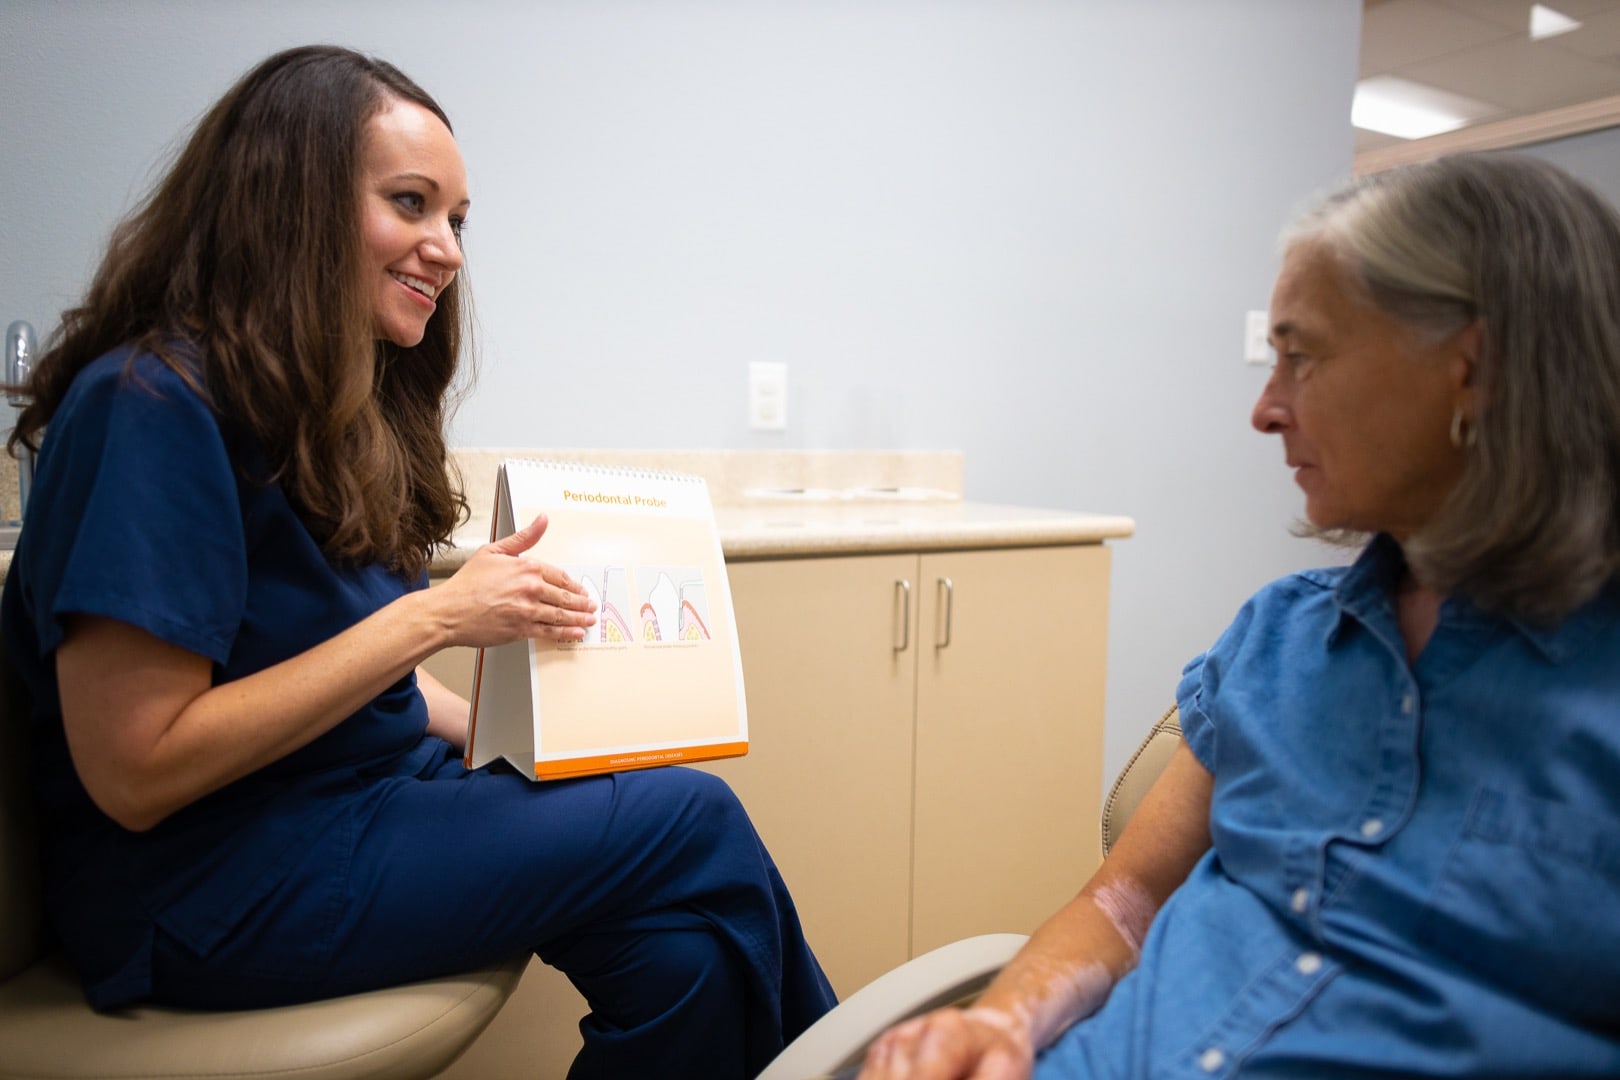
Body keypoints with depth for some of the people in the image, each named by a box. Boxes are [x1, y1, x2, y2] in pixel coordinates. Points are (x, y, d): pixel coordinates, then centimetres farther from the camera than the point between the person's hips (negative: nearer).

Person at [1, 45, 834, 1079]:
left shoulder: (345, 410, 9)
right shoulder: (153, 404, -17)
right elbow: (134, 772, -20)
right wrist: (433, 617, -21)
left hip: (371, 795, 7)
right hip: (210, 889, -7)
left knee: (684, 954, -14)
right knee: (696, 824, -14)